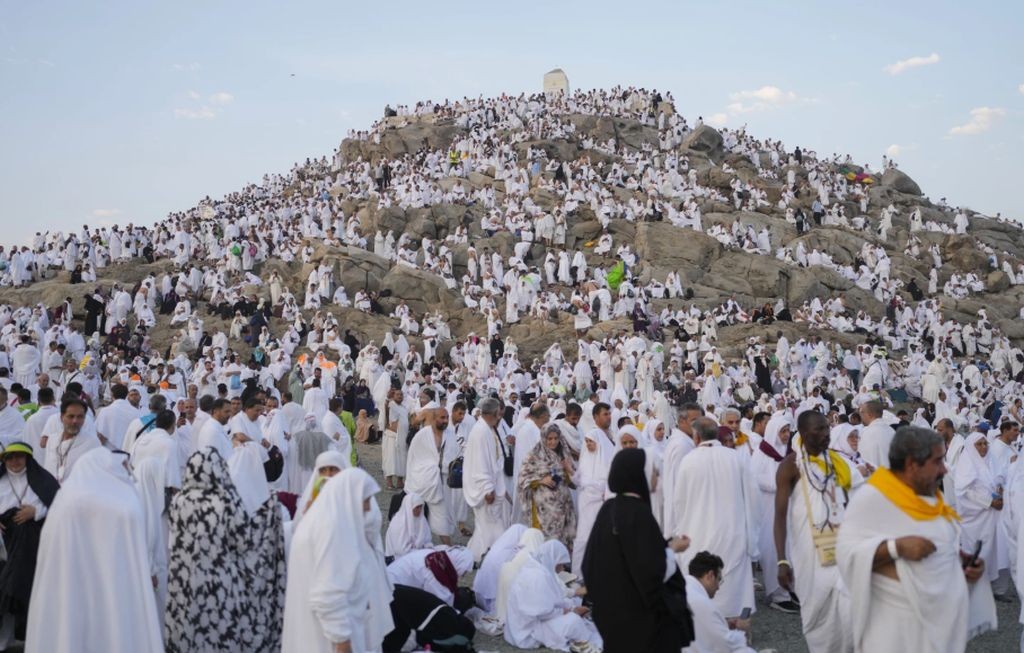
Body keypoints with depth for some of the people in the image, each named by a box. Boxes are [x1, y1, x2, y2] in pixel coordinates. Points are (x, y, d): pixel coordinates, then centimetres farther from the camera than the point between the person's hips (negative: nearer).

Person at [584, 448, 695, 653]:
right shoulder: (639, 513, -20)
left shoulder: (607, 509, 3)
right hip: (640, 617, -8)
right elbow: (653, 572, -22)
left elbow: (591, 561, 10)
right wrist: (673, 549, -6)